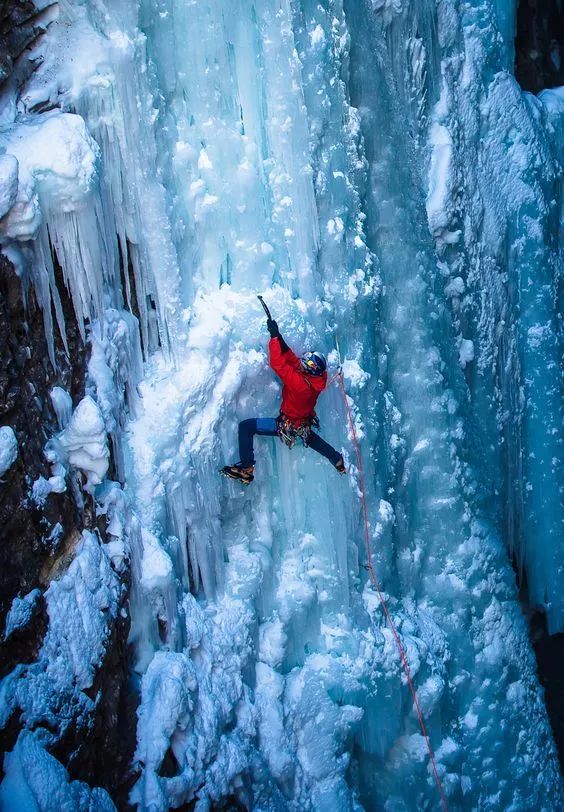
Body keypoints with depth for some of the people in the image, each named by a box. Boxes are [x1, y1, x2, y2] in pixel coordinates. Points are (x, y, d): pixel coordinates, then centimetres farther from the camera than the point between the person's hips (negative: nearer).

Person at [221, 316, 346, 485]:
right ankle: (339, 463, 58)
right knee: (312, 439, 40)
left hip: (287, 426, -8)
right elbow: (292, 358, -9)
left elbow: (278, 363, -39)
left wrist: (274, 336, -32)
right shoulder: (317, 378, -16)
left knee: (246, 426, -13)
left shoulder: (299, 382, -37)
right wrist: (279, 338, -18)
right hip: (305, 425, 8)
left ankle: (246, 468, -10)